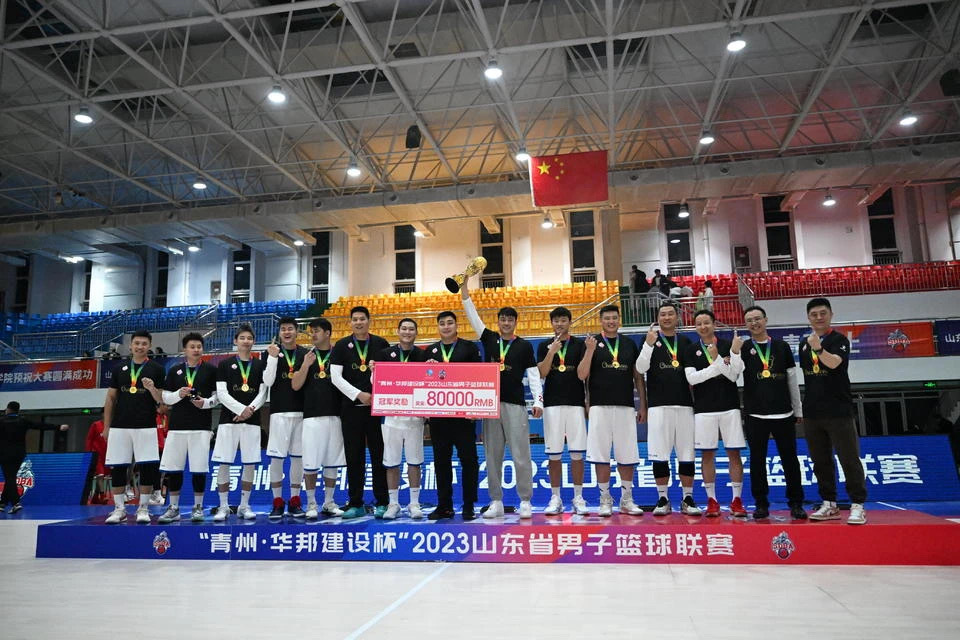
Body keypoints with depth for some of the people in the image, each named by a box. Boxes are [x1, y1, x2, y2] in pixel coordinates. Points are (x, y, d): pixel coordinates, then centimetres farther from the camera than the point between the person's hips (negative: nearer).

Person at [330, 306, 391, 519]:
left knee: (379, 456, 2)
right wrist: (359, 394, -11)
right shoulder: (342, 346, 6)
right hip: (351, 407, 1)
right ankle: (355, 504, 13)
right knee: (354, 458, 5)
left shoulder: (381, 344, 7)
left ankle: (382, 503, 10)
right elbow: (335, 377, -1)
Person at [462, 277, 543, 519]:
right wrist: (464, 285, 0)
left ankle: (525, 502, 7)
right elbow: (472, 314, 6)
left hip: (515, 405, -3)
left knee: (521, 455, -2)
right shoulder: (489, 339, 9)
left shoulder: (524, 346, 4)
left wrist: (538, 401, -9)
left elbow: (533, 374, 2)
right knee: (492, 456, 6)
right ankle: (496, 502, 14)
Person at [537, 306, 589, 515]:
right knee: (553, 453, 3)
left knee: (577, 453, 1)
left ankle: (578, 498, 10)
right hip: (552, 403, 1)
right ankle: (555, 498, 11)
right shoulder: (544, 346, 9)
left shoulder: (579, 345, 6)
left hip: (575, 403, -1)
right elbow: (542, 373, -2)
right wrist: (551, 352, -13)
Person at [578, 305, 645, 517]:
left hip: (626, 407, 3)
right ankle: (605, 500, 12)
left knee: (627, 456, 6)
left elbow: (638, 377, 13)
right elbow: (581, 375, -4)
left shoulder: (630, 344, 12)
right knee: (601, 456, 1)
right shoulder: (592, 342, 3)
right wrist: (590, 350, -16)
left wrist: (643, 405, 8)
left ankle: (627, 499, 18)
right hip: (600, 406, -2)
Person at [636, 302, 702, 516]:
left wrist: (696, 400, 7)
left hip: (684, 404, 3)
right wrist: (649, 344, -19)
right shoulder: (651, 339, 5)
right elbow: (641, 368, -7)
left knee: (687, 454, 4)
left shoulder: (686, 342, 14)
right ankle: (663, 499, 10)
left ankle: (688, 499, 14)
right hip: (658, 405, -3)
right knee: (660, 454, -1)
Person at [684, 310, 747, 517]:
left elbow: (733, 375, -6)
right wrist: (718, 365, -13)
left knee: (734, 453, 2)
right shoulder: (691, 350, 5)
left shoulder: (728, 345, 3)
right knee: (707, 454, 4)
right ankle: (712, 500, 13)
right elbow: (691, 378, -7)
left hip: (729, 406, 0)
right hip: (704, 409, 0)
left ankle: (736, 500, 10)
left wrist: (732, 353, -20)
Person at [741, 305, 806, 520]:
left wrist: (798, 410, 12)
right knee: (757, 461, 3)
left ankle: (796, 504, 15)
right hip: (755, 414, -1)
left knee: (790, 460, 5)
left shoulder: (782, 347, 8)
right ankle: (761, 504, 12)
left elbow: (793, 380, 12)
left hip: (783, 413, 1)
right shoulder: (743, 348, 4)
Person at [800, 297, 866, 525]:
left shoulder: (839, 340, -5)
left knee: (849, 459, -2)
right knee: (821, 461, 10)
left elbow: (834, 363, -25)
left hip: (838, 411, -5)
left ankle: (857, 506, 5)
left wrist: (818, 348, -45)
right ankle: (829, 504, 19)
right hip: (812, 412, 6)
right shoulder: (804, 344, 12)